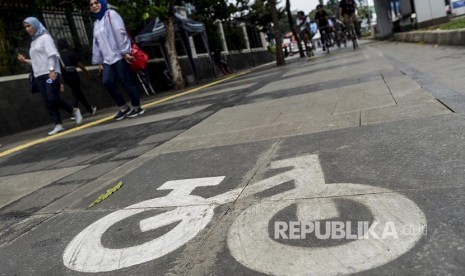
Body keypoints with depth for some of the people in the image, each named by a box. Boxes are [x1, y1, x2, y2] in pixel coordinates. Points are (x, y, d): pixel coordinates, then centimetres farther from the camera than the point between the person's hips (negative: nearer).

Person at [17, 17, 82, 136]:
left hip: (50, 73, -8)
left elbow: (52, 54, -11)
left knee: (53, 99, -17)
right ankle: (58, 124, -2)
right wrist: (25, 61, 11)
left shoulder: (45, 37, 1)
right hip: (39, 76, 8)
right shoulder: (33, 42, 23)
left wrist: (51, 70, -22)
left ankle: (74, 111, 4)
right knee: (47, 102, -1)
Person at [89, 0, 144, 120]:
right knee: (107, 82, -9)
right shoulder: (96, 23, 23)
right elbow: (96, 43, 22)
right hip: (108, 59, 7)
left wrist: (125, 52, -19)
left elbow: (120, 32, -11)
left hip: (119, 56, -7)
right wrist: (99, 62, 18)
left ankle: (137, 107, 8)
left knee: (126, 82, -5)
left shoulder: (111, 14, 0)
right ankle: (124, 108, 2)